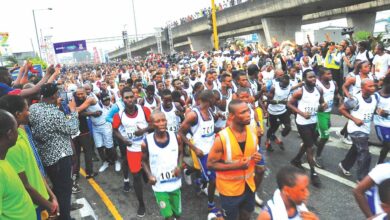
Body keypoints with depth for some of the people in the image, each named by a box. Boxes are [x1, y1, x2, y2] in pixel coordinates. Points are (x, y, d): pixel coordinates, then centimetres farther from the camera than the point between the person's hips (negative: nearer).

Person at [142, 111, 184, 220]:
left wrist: (179, 166, -13)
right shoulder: (146, 142, -17)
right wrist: (149, 175, -16)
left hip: (175, 183, 2)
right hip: (159, 186, -2)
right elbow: (144, 161, -1)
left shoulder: (176, 137, -12)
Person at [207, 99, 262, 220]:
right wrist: (236, 165, -28)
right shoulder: (222, 138, -25)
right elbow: (210, 164, -18)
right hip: (230, 189, -5)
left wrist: (256, 157, -12)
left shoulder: (252, 132, -6)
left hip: (249, 185, 5)